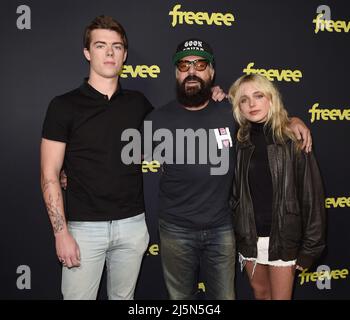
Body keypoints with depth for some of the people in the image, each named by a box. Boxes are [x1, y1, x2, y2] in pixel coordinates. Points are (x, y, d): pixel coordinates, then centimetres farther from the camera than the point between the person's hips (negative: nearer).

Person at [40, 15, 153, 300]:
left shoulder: (138, 103, 5)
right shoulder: (64, 106, -5)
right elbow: (50, 176, -5)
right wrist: (61, 233, -11)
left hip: (132, 224, 3)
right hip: (84, 226, -3)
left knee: (124, 296, 16)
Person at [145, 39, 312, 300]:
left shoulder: (231, 112, -2)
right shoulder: (159, 119, -7)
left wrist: (291, 120, -1)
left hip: (222, 228, 1)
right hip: (177, 230, -1)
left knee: (225, 295, 16)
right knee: (181, 296, 17)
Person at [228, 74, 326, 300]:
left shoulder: (292, 140, -10)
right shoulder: (239, 141, 0)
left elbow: (312, 195, -9)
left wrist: (310, 247, -9)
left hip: (283, 237, -3)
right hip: (249, 237, 4)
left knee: (280, 296, 9)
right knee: (260, 292, 20)